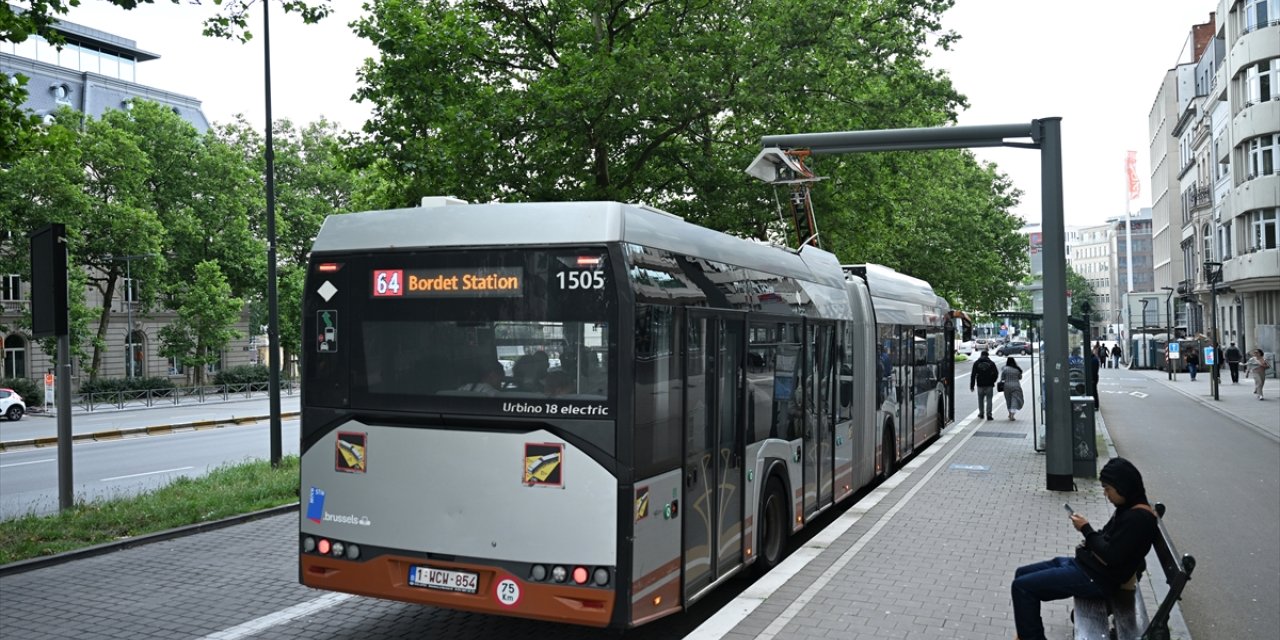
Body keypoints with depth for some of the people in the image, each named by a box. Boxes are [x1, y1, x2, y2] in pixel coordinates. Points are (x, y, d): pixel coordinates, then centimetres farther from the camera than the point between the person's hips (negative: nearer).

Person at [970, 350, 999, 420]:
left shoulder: (976, 363, 2)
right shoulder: (991, 363, 1)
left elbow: (973, 375, -1)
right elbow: (996, 373, -4)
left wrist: (972, 385, 1)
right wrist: (992, 381, 11)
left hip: (980, 385, 1)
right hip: (989, 385, -1)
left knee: (981, 399, 14)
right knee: (989, 399, 2)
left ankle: (981, 414, 20)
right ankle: (989, 415, -5)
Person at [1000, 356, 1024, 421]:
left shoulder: (1005, 369, -8)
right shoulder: (1017, 369, -2)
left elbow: (1002, 378, -4)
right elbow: (1020, 378, 9)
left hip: (1007, 386, 0)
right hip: (1016, 386, 0)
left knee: (1008, 400, 15)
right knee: (1015, 400, 0)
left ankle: (1010, 414, 27)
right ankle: (1012, 415, -13)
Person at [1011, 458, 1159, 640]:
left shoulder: (1138, 517, -22)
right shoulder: (1129, 508, 9)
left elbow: (1111, 557, -24)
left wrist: (1086, 530, -13)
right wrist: (1089, 546, -1)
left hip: (1097, 579, -11)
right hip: (1087, 566, 11)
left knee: (1022, 586, -14)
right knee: (1022, 573, 12)